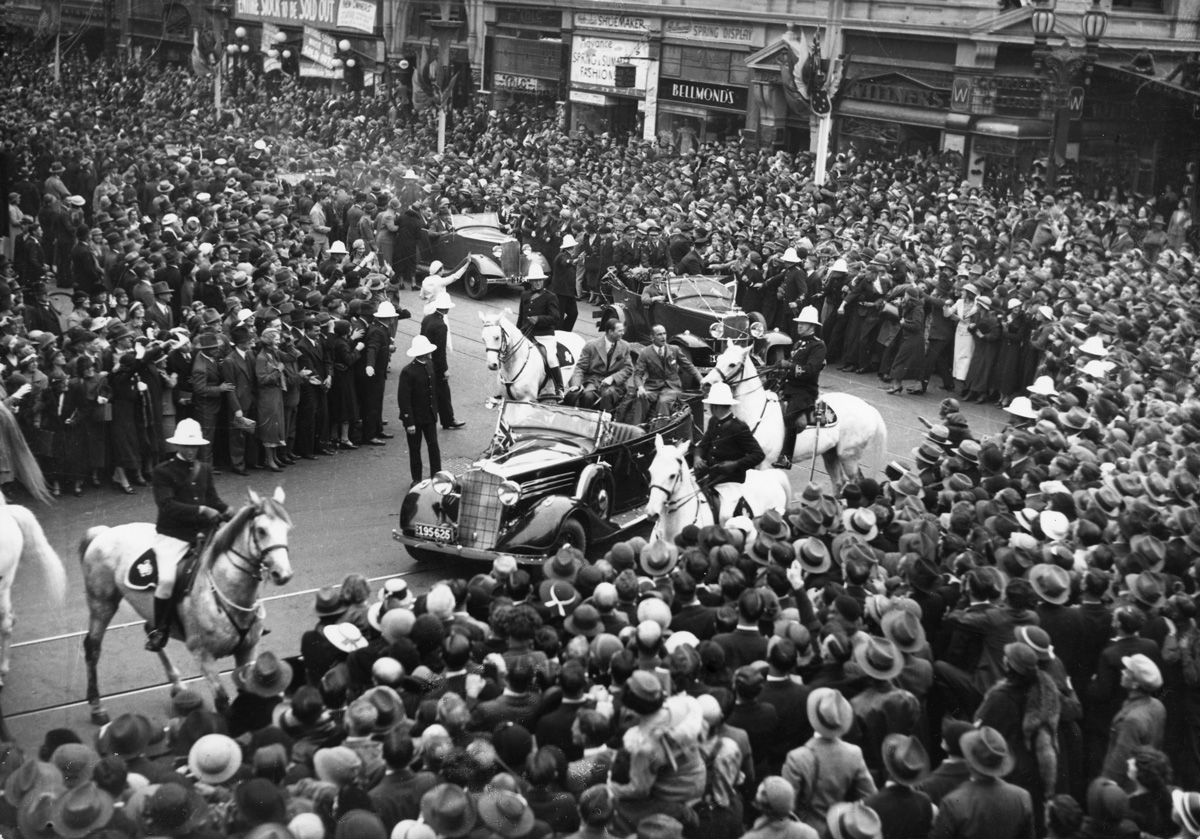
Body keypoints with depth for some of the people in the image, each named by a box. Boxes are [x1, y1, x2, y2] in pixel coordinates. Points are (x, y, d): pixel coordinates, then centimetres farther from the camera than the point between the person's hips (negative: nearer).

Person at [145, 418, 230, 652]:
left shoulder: (205, 469, 16)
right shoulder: (162, 472, -3)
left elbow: (212, 499, 19)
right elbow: (167, 505, -16)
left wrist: (227, 510, -3)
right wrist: (201, 510, -22)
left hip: (202, 532, 6)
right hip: (172, 534, -6)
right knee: (167, 579, -26)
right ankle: (158, 630, -6)